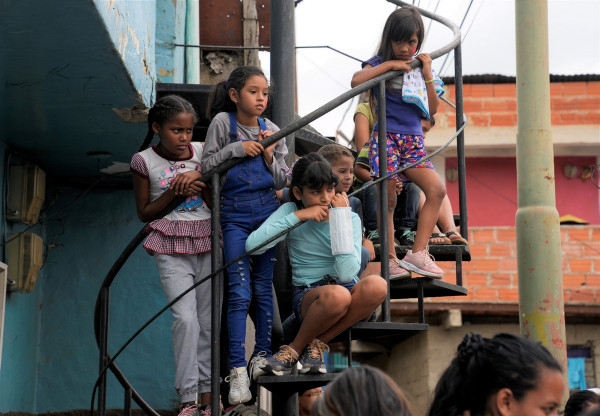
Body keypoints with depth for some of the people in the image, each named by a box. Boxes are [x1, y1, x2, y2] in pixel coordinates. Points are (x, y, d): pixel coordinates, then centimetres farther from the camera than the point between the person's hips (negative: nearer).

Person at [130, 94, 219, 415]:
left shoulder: (202, 152, 7)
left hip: (206, 243, 3)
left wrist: (198, 177, -8)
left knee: (208, 320, 3)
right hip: (172, 249, -3)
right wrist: (174, 192, -12)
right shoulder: (144, 162, 0)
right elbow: (144, 212, 3)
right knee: (185, 317, -17)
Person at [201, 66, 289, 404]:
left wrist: (269, 155, -9)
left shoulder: (272, 131, 5)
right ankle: (237, 370, -6)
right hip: (234, 214, -3)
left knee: (264, 288, 7)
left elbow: (282, 181, 7)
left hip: (267, 211, 3)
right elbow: (207, 165, -4)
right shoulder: (223, 122, -2)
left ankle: (262, 356, 19)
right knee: (239, 292, -7)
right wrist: (235, 148, -14)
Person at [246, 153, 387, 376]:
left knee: (376, 285, -33)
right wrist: (298, 216, -15)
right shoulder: (291, 211, 3)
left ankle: (307, 345, -17)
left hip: (349, 293, 3)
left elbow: (347, 274, -13)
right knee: (336, 295, -39)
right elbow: (252, 245, -16)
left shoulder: (351, 219, 3)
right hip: (307, 297, -3)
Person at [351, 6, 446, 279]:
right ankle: (391, 261, 2)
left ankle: (417, 253, -12)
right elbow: (356, 81, -19)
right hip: (386, 136, -4)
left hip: (413, 141, 4)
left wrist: (428, 76, 0)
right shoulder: (381, 62, 3)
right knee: (388, 201, -5)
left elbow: (432, 110, 10)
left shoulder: (420, 66, 14)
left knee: (437, 190, -14)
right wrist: (388, 65, -14)